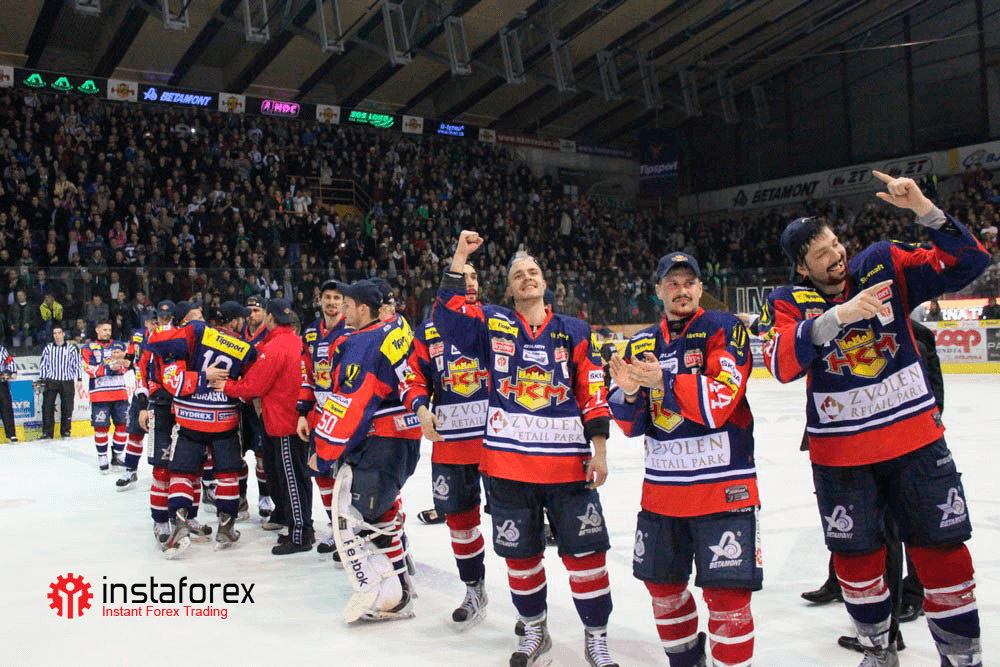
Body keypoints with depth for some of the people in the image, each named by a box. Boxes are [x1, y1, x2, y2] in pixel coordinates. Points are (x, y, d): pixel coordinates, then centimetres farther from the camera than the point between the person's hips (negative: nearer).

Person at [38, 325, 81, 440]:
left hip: (67, 382, -1)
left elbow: (77, 364, 7)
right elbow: (43, 365, 12)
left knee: (67, 407, 1)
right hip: (51, 381, 1)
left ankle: (65, 431, 12)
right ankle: (47, 432, 2)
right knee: (47, 406, -4)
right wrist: (42, 381, 6)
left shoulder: (72, 348, 5)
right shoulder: (48, 348, 9)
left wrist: (79, 379, 1)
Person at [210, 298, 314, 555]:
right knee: (298, 476, 16)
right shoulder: (296, 341, 10)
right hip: (297, 417, 9)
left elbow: (254, 385, -15)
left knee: (291, 479, -2)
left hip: (284, 423, -9)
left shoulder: (274, 348, -18)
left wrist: (226, 385, 0)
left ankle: (299, 536, 5)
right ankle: (303, 529, 26)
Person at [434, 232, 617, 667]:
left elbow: (593, 393, 4)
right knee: (520, 553, 13)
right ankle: (534, 631, 34)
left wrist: (598, 449, -2)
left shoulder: (573, 331, 6)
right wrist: (460, 258, -14)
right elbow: (449, 316, -11)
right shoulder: (493, 324, 5)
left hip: (567, 462, 0)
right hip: (508, 462, 1)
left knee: (584, 552, 4)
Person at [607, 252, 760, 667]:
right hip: (662, 489, 5)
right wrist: (628, 393, -14)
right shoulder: (640, 344, 9)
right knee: (662, 585, 15)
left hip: (723, 486, -5)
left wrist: (664, 380, -28)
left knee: (726, 593, -5)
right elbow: (632, 425, 7)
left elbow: (720, 401, -19)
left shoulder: (724, 329, -5)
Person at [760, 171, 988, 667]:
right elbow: (781, 363, -23)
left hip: (915, 439, 1)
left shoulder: (884, 265, -2)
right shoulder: (787, 302, -6)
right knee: (856, 555, 11)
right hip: (840, 453, 0)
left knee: (941, 551, 6)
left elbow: (966, 262, -7)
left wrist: (923, 209, -21)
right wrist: (839, 315, -33)